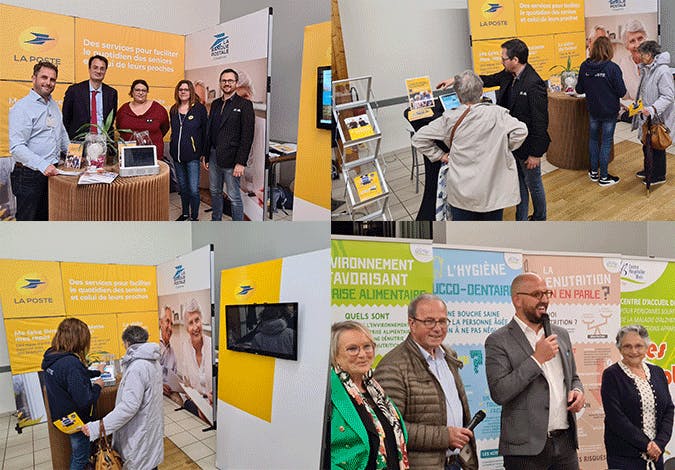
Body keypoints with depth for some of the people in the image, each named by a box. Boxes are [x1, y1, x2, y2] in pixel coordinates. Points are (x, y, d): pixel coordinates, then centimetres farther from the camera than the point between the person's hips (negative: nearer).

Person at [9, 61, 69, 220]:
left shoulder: (54, 105, 15)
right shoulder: (22, 107, -11)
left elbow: (62, 136, 27)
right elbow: (16, 148, -19)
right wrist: (43, 165, -28)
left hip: (52, 173, 7)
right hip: (29, 175, -7)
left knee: (47, 218, 12)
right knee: (28, 219, 0)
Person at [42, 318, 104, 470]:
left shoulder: (51, 357, -4)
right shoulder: (71, 363, -33)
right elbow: (84, 401, -32)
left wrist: (96, 372, 28)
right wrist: (97, 386, -14)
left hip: (61, 416, 8)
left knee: (77, 453, 28)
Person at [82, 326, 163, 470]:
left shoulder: (137, 368, -24)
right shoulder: (154, 362, 6)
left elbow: (129, 406, -29)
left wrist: (98, 427, -29)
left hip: (141, 430, -9)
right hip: (152, 424, 9)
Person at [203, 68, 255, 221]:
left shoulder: (244, 104, -6)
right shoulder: (215, 104, 14)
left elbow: (247, 136, -12)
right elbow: (209, 131, 16)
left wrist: (241, 162, -17)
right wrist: (205, 155, 11)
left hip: (231, 158, -6)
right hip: (214, 157, 7)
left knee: (234, 197, -2)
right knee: (215, 192, 17)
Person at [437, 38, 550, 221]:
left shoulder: (534, 84, -26)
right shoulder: (509, 75, -2)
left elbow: (540, 121, -23)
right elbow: (489, 80, 17)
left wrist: (535, 153, -19)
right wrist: (456, 80, 15)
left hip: (528, 146, -8)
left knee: (534, 185, 13)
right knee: (519, 184, 19)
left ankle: (540, 219, 34)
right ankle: (521, 221, 33)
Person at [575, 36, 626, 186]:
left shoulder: (584, 67, -8)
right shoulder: (612, 68, -20)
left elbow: (579, 89, 1)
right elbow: (621, 91, -15)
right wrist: (610, 91, 5)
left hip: (593, 110, 4)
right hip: (609, 111, -4)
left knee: (593, 139, 20)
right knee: (606, 142, 6)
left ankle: (594, 172, 28)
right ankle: (604, 177, 14)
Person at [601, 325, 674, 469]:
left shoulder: (657, 372, 9)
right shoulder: (611, 375, -7)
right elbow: (616, 418, -13)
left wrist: (659, 442, -7)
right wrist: (646, 444, -14)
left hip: (656, 453, 4)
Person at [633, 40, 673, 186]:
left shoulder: (663, 71, -21)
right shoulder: (646, 69, 9)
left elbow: (668, 96, -25)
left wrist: (652, 109, -35)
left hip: (658, 118, -9)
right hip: (647, 116, 9)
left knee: (657, 147, 3)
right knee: (647, 145, 19)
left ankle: (659, 176, 17)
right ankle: (649, 170, 36)